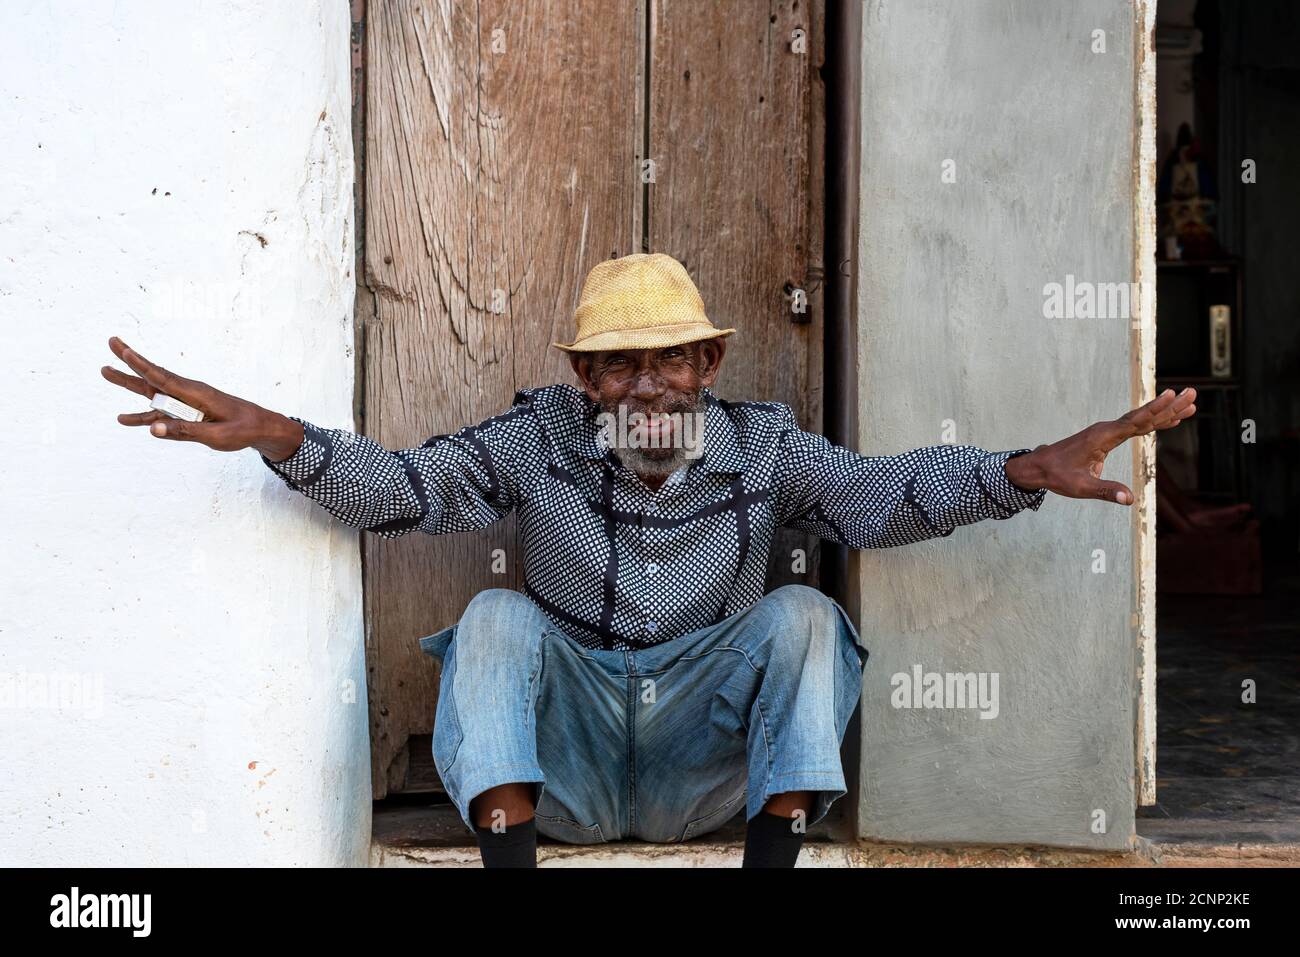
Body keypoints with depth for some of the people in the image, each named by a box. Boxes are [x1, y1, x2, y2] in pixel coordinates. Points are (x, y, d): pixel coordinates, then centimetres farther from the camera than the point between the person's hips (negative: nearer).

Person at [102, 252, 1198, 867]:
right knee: (498, 617, -23)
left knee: (800, 614, -20)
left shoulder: (761, 447, -2)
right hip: (567, 768, 0)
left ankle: (776, 859, -25)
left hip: (702, 763, 0)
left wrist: (1030, 469, -32)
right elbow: (402, 486, -13)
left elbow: (882, 491, -15)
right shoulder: (539, 439, -4)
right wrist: (270, 433, -32)